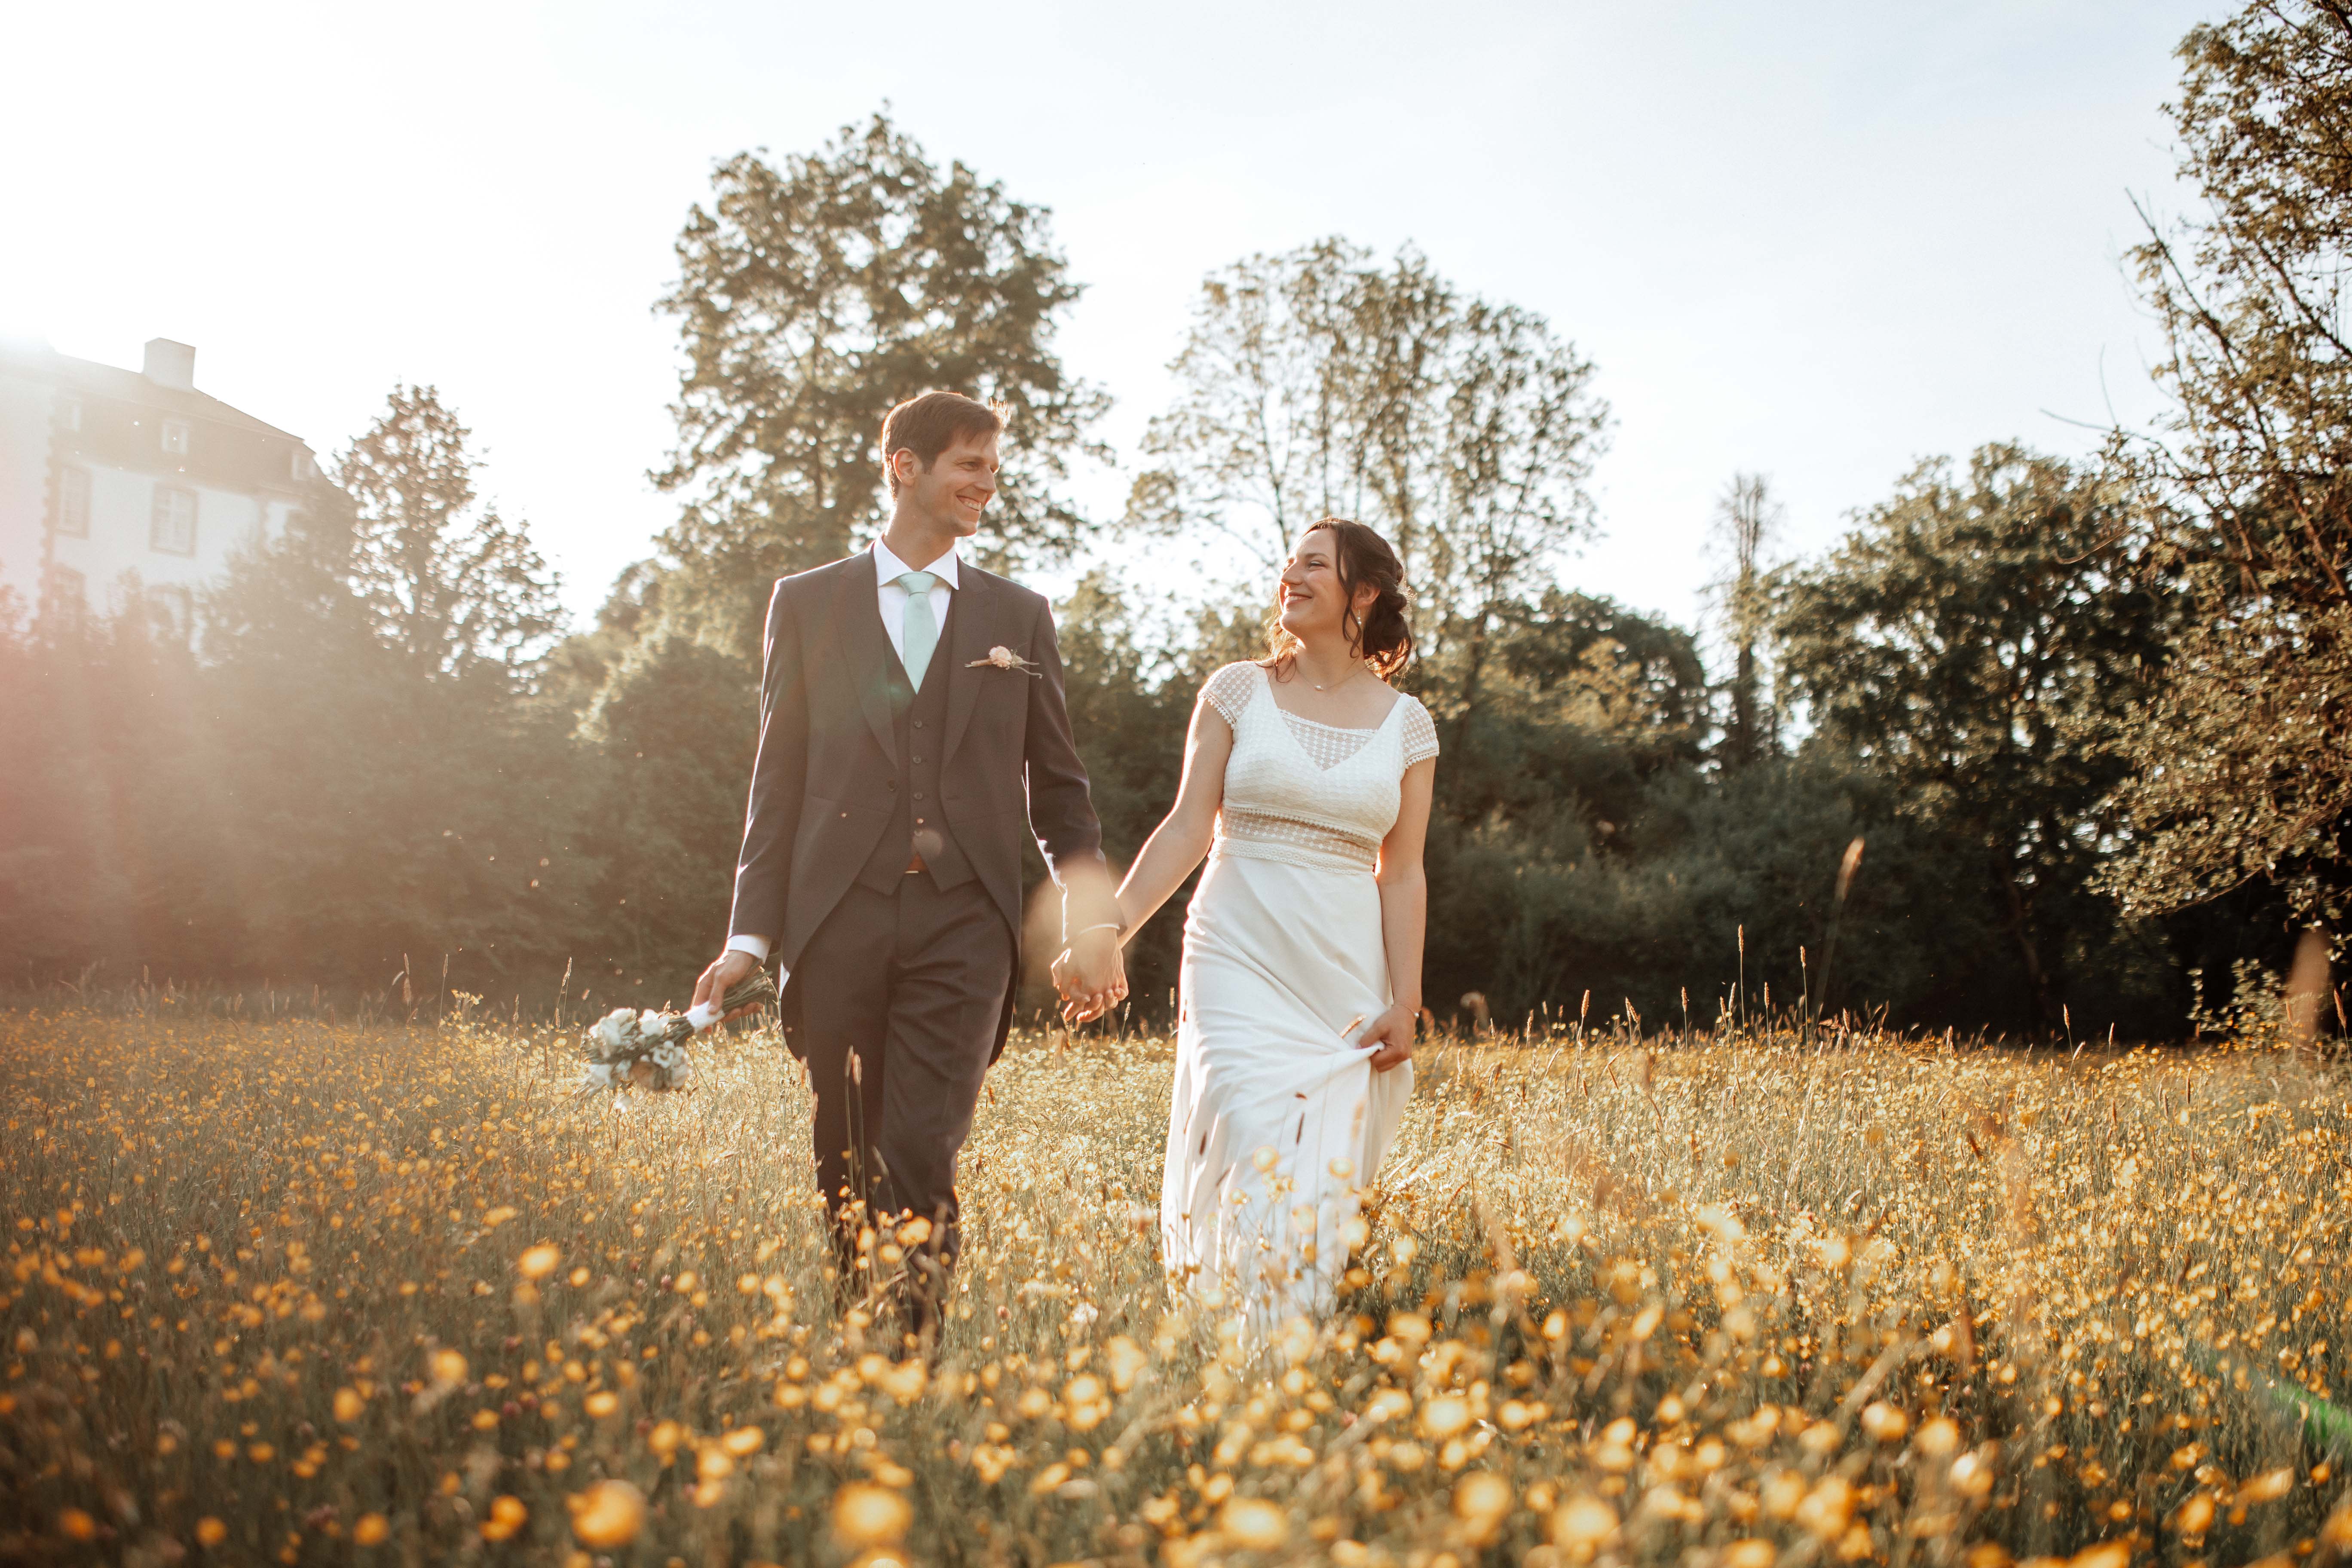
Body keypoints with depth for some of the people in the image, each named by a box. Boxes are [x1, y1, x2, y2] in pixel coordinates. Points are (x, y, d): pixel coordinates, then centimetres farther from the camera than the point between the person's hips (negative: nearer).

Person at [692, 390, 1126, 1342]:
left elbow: (1058, 787, 15)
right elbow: (779, 780, 9)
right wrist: (751, 933, 2)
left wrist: (1096, 924, 7)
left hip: (965, 919, 0)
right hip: (840, 915, 1)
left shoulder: (1020, 616, 14)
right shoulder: (807, 603, 11)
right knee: (841, 1166, 7)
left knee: (924, 1157, -11)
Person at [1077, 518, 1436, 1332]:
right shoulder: (1237, 692, 5)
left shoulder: (1406, 724, 8)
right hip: (1240, 957, -1)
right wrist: (1111, 927, -8)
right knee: (1254, 1161, -14)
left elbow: (1401, 874, 6)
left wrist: (1406, 1003, 0)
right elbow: (1187, 829, 2)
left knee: (1325, 1180, 0)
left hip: (1346, 975, 2)